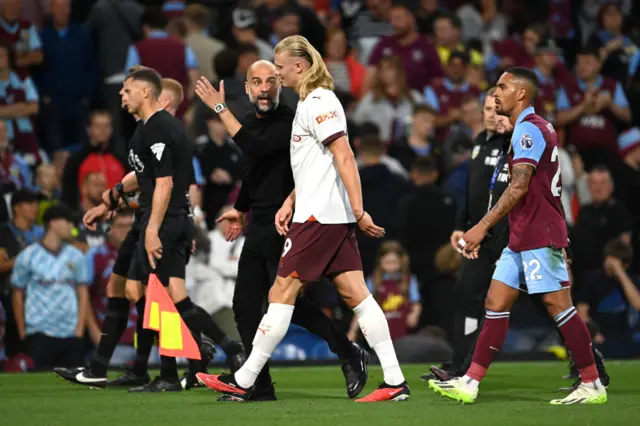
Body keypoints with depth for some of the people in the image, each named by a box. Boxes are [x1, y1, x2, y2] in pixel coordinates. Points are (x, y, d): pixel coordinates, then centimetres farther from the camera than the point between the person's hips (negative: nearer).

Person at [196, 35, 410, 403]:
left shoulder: (318, 102, -12)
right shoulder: (310, 102, 18)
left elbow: (344, 156, -19)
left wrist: (358, 210, -23)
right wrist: (290, 203, 20)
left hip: (318, 217, -10)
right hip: (336, 218, 10)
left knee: (282, 293, -4)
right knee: (356, 294, 4)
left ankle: (243, 382, 0)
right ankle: (395, 381, -1)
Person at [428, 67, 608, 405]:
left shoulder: (529, 129, -13)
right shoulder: (531, 128, 18)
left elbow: (519, 187, -23)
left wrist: (482, 227, -24)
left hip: (539, 236, -10)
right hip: (522, 237, 10)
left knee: (558, 304, -8)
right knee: (496, 303, 6)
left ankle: (593, 385, -4)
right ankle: (470, 383, 5)